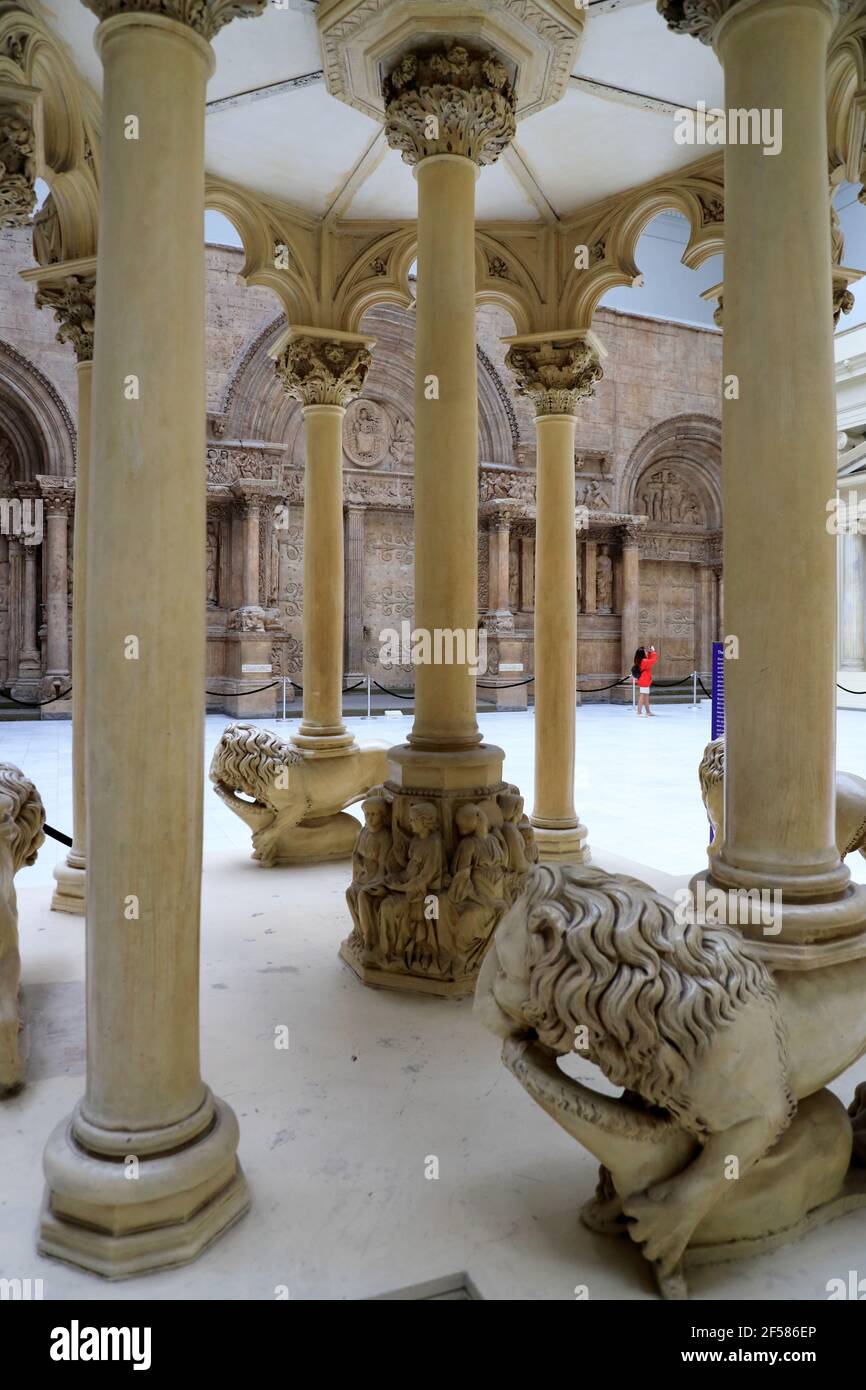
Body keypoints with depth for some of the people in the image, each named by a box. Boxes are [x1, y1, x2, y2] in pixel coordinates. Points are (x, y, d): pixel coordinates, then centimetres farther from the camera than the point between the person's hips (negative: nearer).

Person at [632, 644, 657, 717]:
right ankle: (639, 712, -14)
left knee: (646, 697, 17)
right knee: (642, 696, -11)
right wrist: (653, 652, -8)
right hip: (644, 682, -10)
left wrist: (650, 653, 14)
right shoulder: (644, 661, -18)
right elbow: (654, 660, -20)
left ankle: (648, 712, 27)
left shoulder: (640, 661, 10)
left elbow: (649, 660, 25)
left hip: (643, 682, 10)